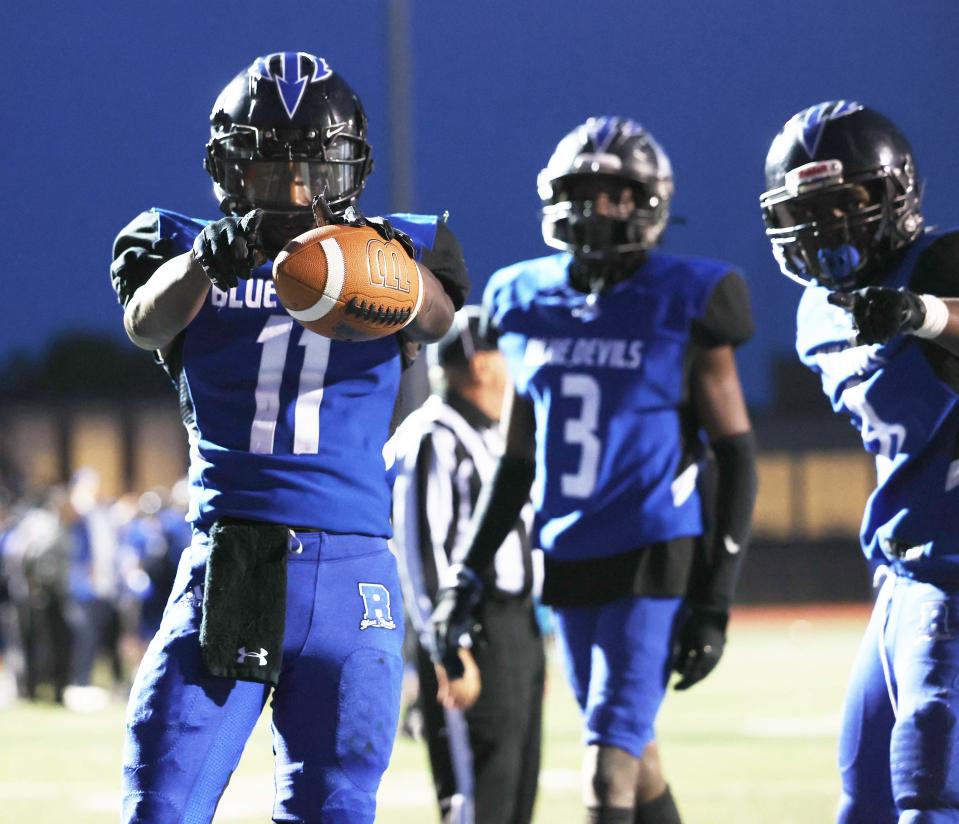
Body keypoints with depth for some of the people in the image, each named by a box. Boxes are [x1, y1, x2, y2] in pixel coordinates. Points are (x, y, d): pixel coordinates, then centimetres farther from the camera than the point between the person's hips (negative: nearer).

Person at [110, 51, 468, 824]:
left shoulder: (399, 251, 7)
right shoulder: (187, 249, 6)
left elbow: (435, 319, -16)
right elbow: (148, 322, -17)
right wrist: (212, 256, -39)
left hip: (349, 577, 1)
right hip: (225, 567, -1)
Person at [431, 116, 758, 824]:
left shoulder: (684, 305, -7)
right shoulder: (530, 304, 8)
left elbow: (736, 458, -5)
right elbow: (517, 462, 18)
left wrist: (716, 599, -10)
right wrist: (467, 579, 13)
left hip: (654, 561, -6)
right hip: (569, 565, 6)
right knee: (632, 752, 13)